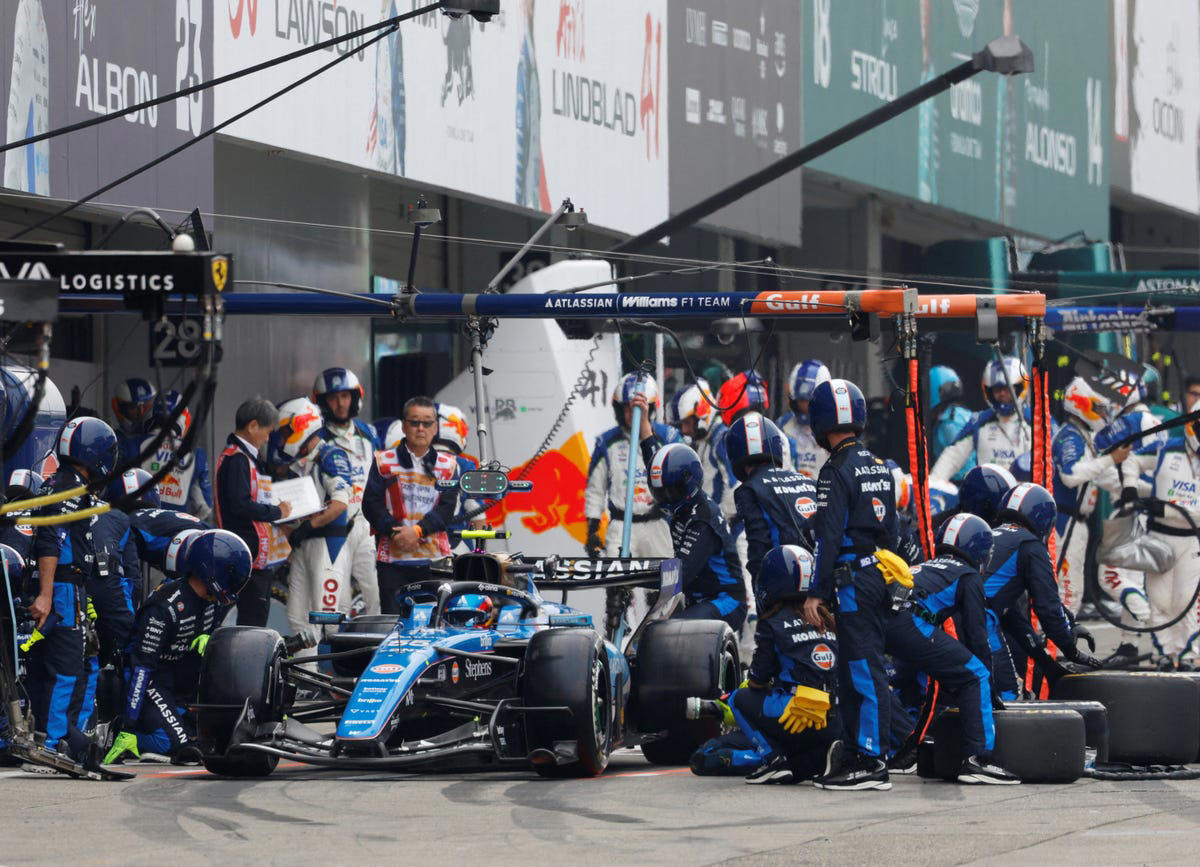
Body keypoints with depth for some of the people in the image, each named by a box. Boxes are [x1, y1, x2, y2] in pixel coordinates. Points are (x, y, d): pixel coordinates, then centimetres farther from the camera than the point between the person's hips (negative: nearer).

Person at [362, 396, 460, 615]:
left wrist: (418, 530, -14)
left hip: (434, 557, 1)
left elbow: (447, 507, 2)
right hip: (392, 558, 0)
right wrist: (394, 532, -13)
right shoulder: (385, 461, 10)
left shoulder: (448, 465, 12)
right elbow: (371, 503, 2)